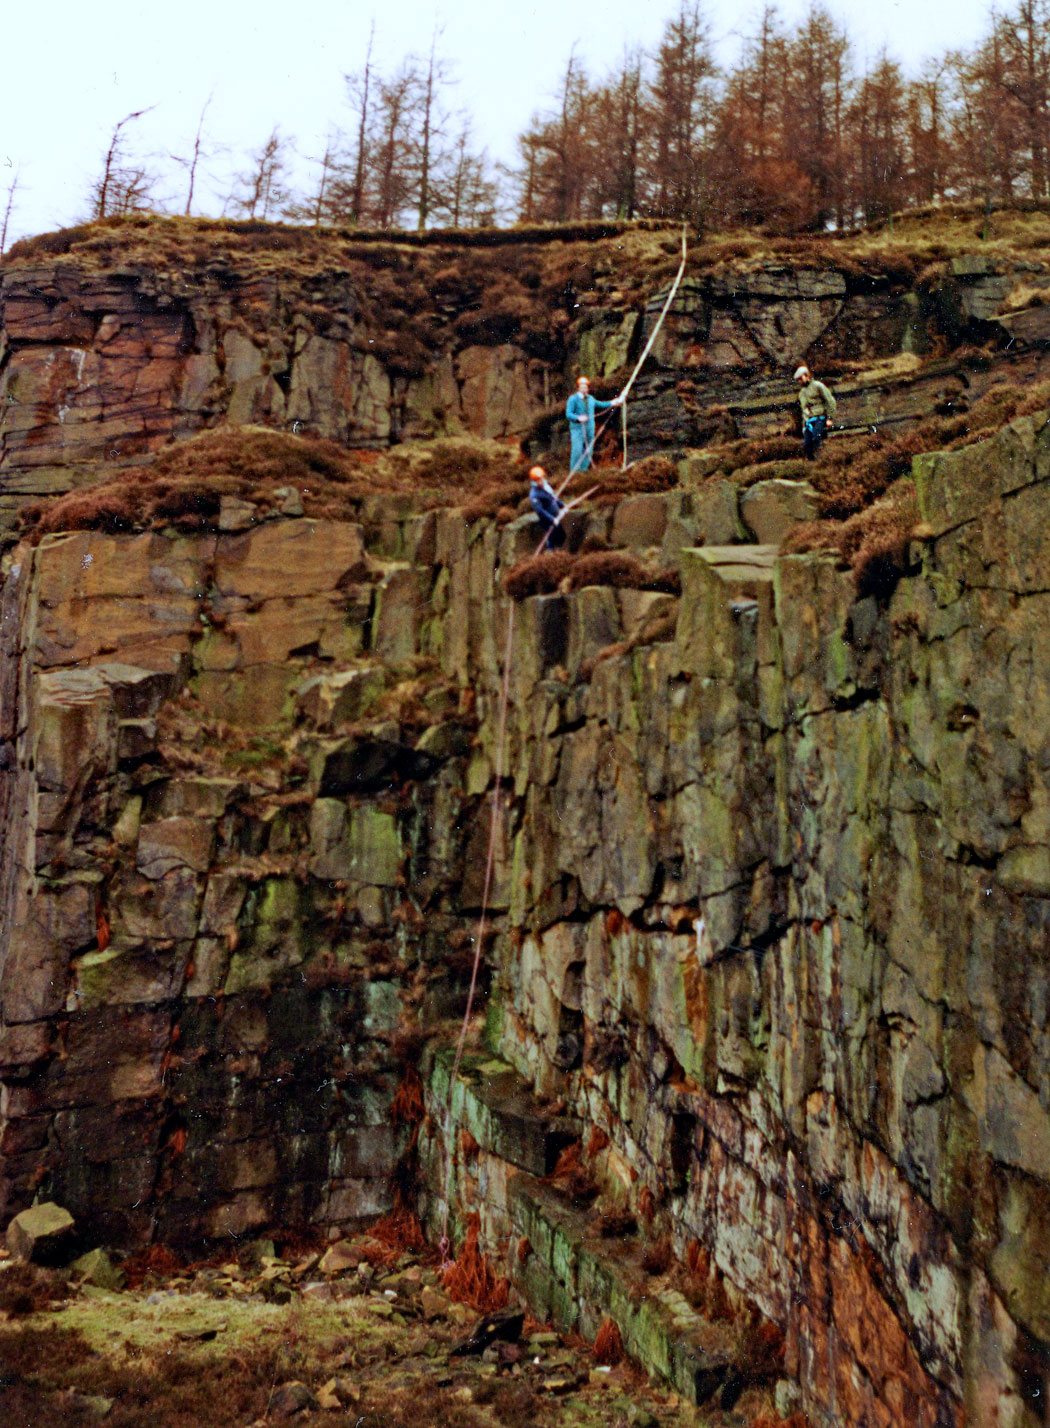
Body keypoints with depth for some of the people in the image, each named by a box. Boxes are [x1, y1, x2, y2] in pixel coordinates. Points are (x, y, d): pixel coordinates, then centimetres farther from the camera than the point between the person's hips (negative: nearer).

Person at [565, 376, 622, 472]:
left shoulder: (590, 399, 17)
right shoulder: (573, 399, -4)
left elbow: (600, 405, 35)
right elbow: (568, 414, -13)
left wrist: (612, 403, 34)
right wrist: (578, 418, -30)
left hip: (589, 429, 6)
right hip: (577, 428, -6)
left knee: (588, 451, 4)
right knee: (577, 449, -16)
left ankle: (583, 470, 13)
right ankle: (574, 471, -12)